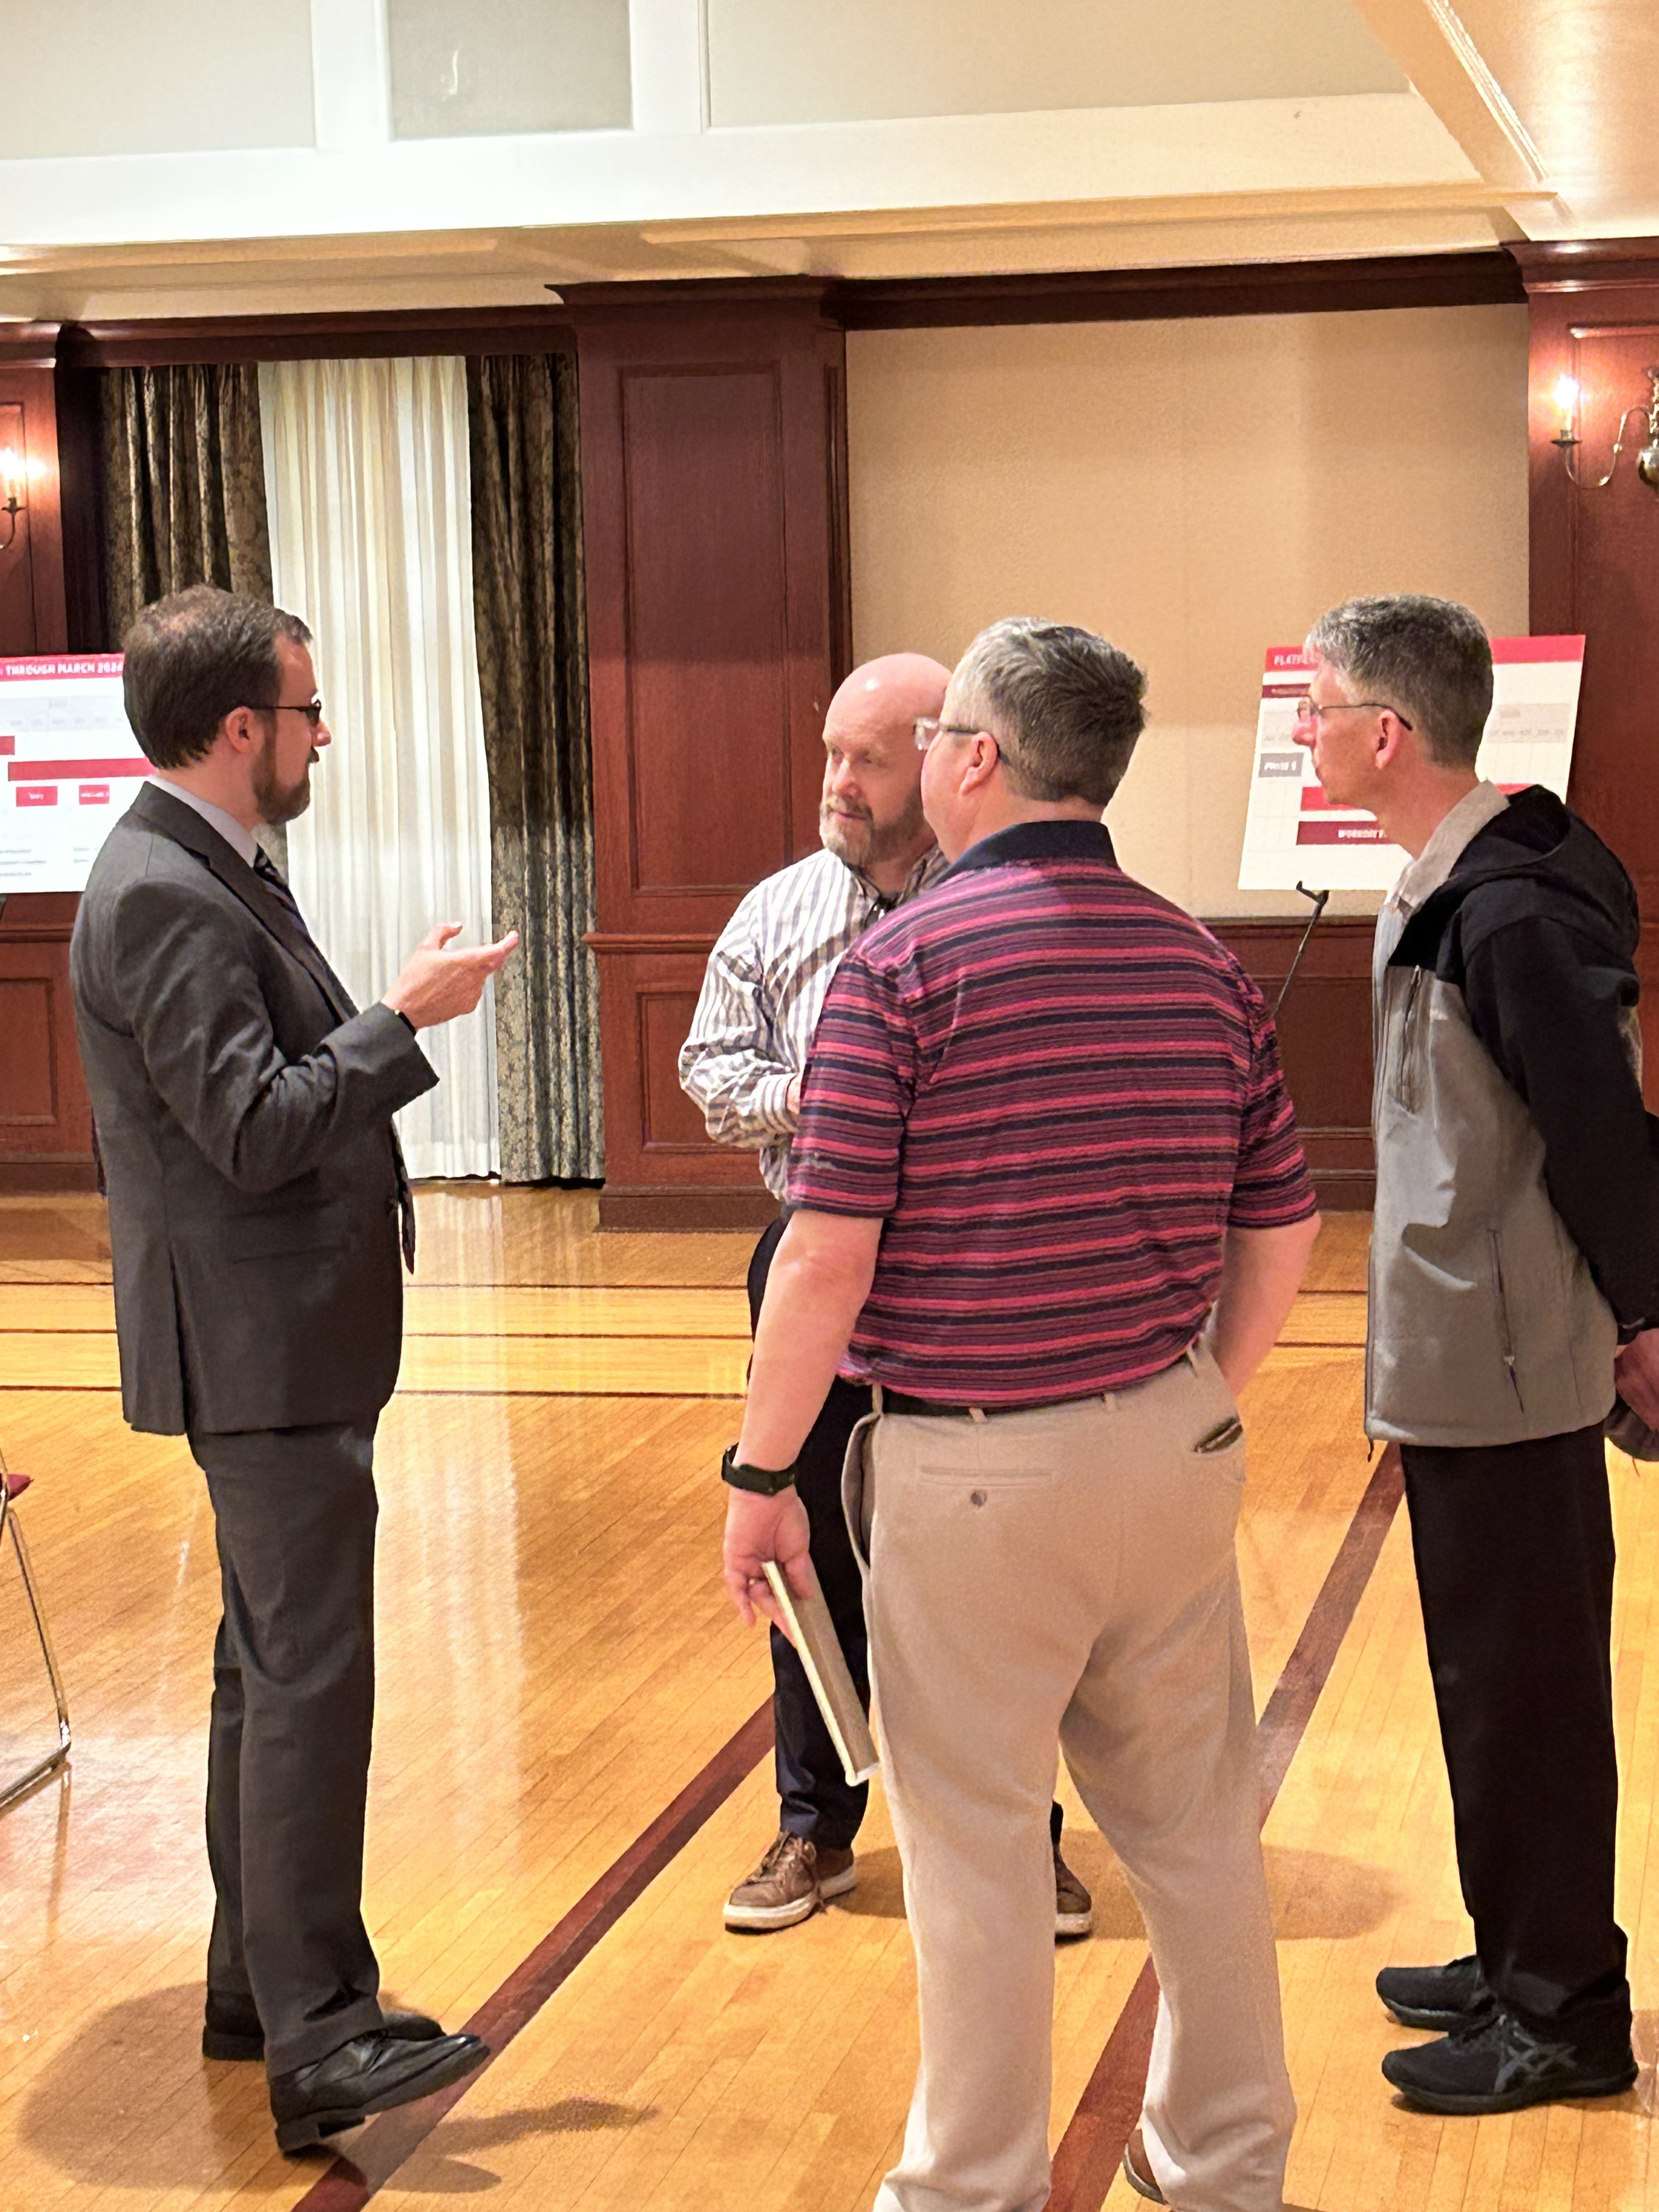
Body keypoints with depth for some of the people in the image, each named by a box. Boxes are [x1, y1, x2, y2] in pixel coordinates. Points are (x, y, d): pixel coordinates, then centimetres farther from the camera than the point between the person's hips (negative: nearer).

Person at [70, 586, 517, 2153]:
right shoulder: (164, 895, -19)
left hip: (285, 1343, 11)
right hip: (258, 1351, -11)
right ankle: (317, 2036, -5)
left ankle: (255, 1985, 27)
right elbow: (259, 1129, -24)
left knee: (270, 1664, 17)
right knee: (309, 1677, -9)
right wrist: (406, 1017, -17)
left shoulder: (207, 872, 13)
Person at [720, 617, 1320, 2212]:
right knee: (1197, 1822, 16)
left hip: (969, 1467, -5)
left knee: (978, 1848, 7)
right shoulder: (1203, 964, 4)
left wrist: (761, 1474, -6)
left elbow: (830, 1257, -15)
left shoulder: (901, 963, -12)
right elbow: (1282, 1232, 9)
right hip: (1173, 1450, 5)